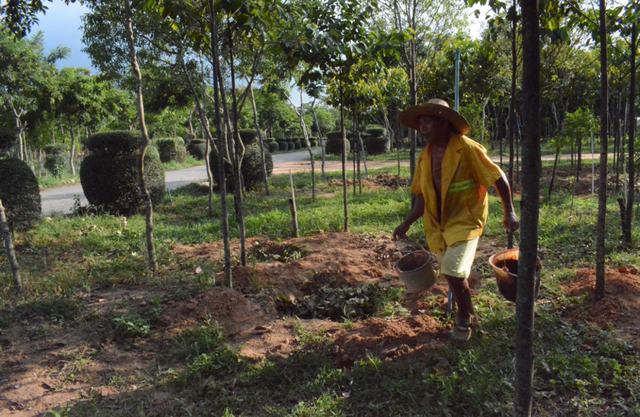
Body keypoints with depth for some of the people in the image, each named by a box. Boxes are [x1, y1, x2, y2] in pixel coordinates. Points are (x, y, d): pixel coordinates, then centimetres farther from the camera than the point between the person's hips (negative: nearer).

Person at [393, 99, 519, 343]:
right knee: (452, 275, 15)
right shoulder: (425, 156, 5)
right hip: (437, 225, 6)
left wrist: (510, 213, -10)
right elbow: (422, 197, 12)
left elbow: (498, 178, -7)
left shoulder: (467, 149, -13)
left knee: (453, 271, -18)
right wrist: (407, 224, 3)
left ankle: (464, 319, 8)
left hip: (465, 221, -6)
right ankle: (466, 316, 38)